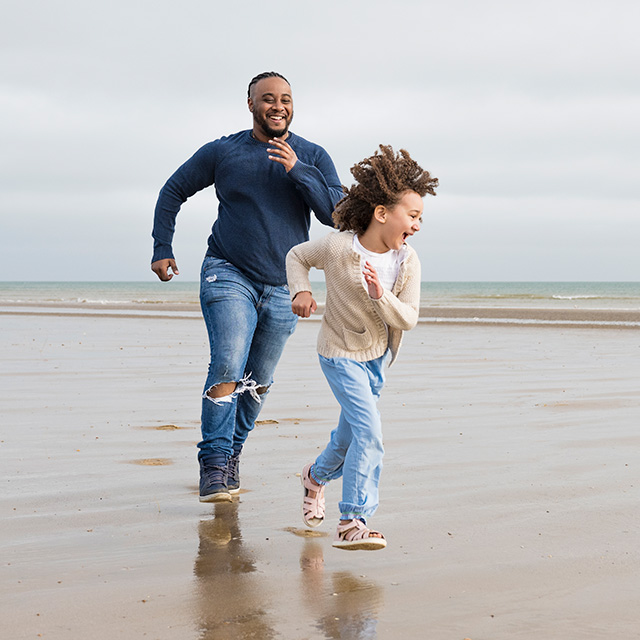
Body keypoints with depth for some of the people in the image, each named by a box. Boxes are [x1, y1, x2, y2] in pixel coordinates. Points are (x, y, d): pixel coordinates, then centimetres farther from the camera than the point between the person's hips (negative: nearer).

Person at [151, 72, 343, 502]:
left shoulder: (313, 157, 2)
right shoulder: (222, 153, -1)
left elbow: (337, 214, -9)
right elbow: (173, 192, 10)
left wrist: (297, 170, -19)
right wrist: (162, 249, 3)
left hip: (283, 288, 3)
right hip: (229, 274, -3)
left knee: (258, 382, 11)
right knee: (228, 364, -22)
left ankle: (232, 451, 30)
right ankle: (214, 464, -18)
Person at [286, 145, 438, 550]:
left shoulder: (408, 262, -12)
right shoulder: (338, 248, -21)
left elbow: (408, 319, -13)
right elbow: (297, 256, -1)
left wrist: (381, 295, -30)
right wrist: (301, 291, -17)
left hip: (378, 357, 6)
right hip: (341, 354, -5)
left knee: (351, 430, 21)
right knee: (369, 433, -19)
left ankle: (317, 476, 51)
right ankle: (353, 522, -15)